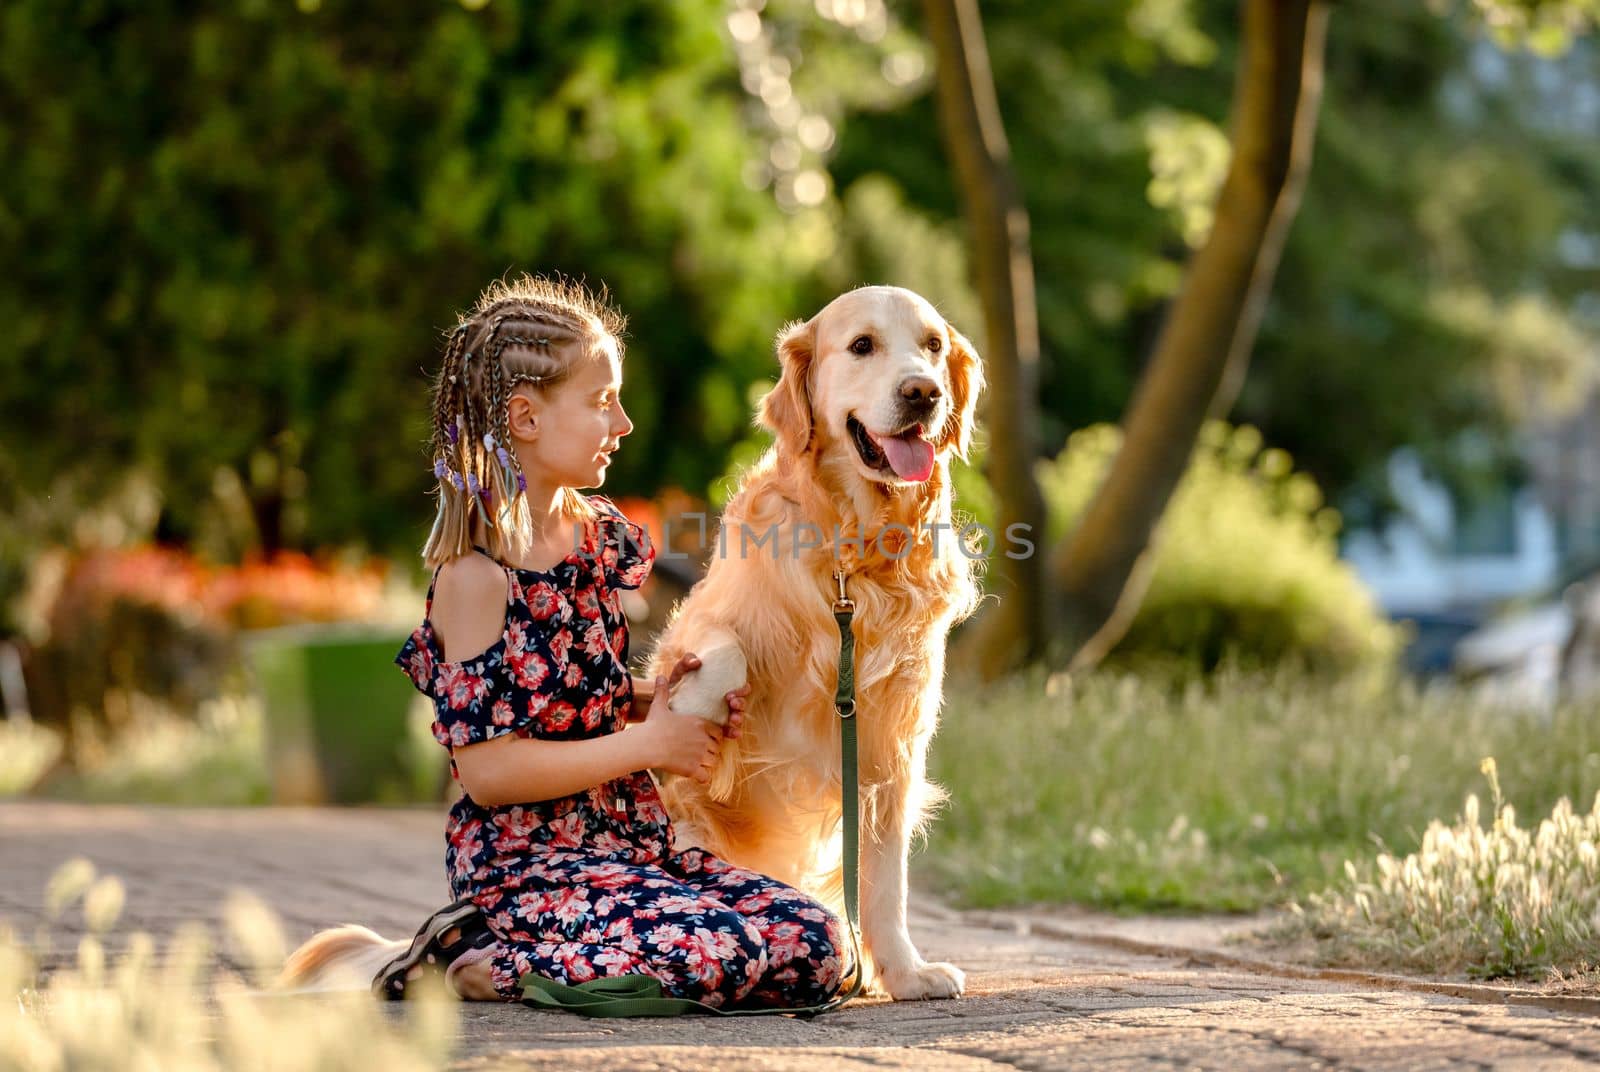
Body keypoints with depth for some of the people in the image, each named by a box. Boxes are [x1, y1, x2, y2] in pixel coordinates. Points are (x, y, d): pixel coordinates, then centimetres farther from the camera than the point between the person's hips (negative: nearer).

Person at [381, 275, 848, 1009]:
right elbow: (486, 769, -18)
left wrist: (659, 702, 3)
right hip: (524, 860, -9)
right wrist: (646, 743, -14)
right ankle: (480, 962, -8)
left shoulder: (598, 538, 10)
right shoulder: (476, 576, -14)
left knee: (817, 946, -7)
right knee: (719, 951, -29)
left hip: (630, 842, 9)